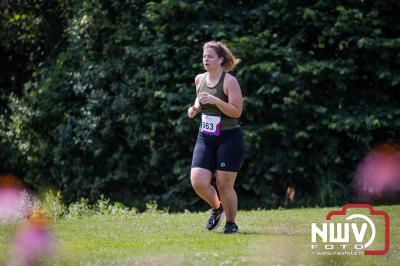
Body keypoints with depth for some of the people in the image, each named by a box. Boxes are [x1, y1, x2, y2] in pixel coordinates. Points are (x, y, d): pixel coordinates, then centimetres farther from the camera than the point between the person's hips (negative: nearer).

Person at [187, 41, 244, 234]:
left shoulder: (229, 81, -12)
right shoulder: (199, 79, 7)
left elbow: (237, 111, -16)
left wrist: (215, 101, -27)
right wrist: (195, 108, 5)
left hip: (229, 138, -5)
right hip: (205, 138, 5)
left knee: (224, 185, -2)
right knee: (198, 182, -8)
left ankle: (231, 223, 19)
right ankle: (217, 208, 22)